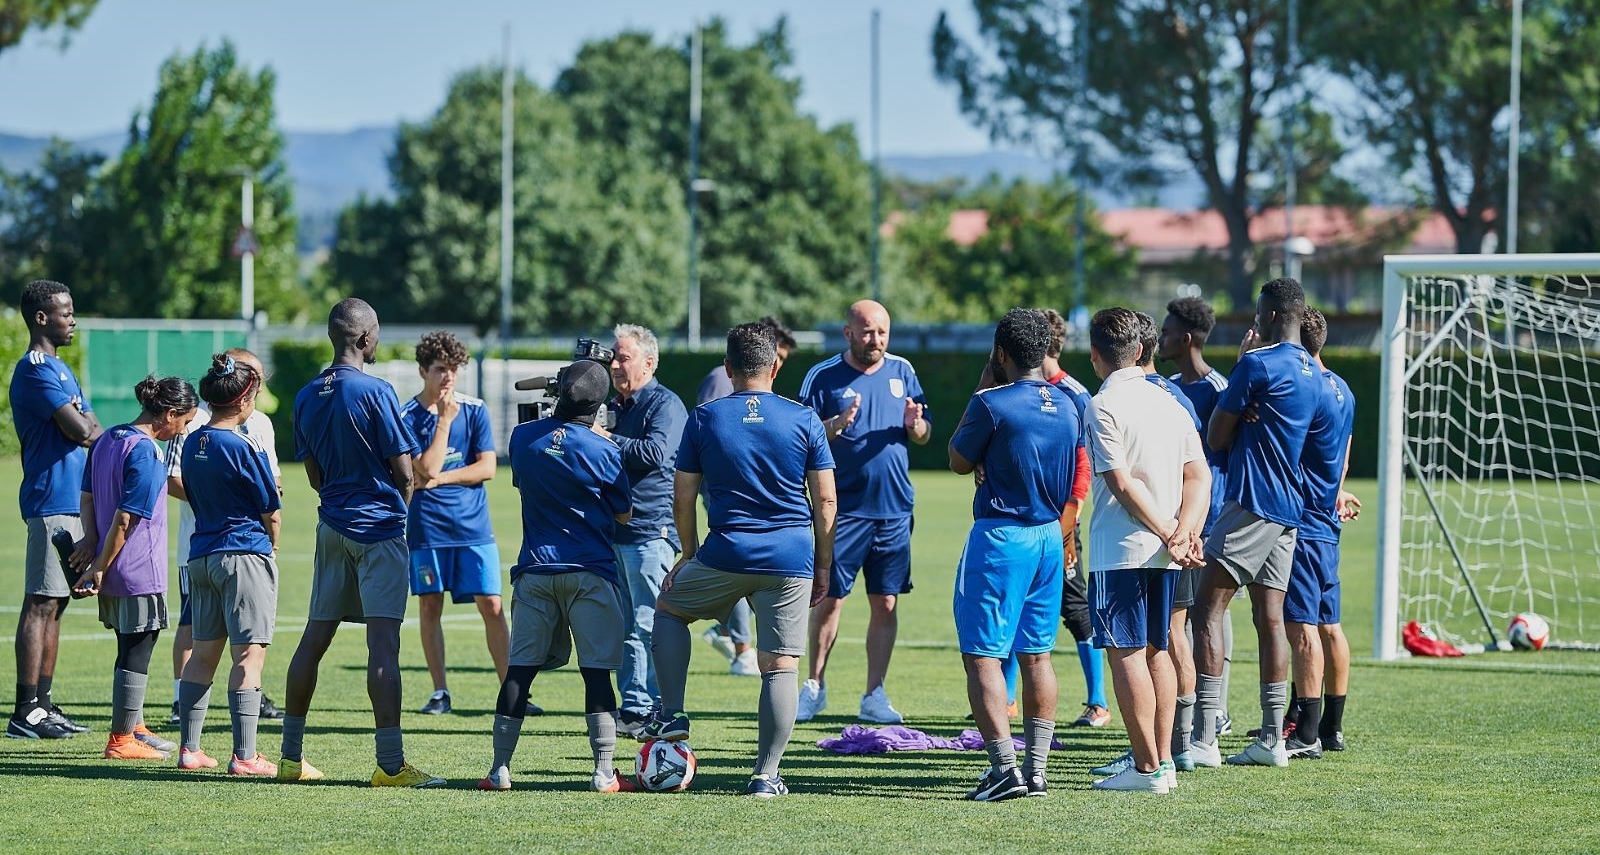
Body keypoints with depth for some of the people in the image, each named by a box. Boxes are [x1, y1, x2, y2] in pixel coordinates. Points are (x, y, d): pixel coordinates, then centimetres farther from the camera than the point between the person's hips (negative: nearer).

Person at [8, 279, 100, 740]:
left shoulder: (60, 369, 21)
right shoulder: (35, 370, -12)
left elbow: (89, 432, 20)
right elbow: (80, 431, -19)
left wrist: (84, 424, -1)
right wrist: (88, 426, 2)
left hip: (72, 503, 10)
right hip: (51, 504, -10)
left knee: (53, 605, 12)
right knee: (40, 604, -10)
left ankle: (42, 705, 17)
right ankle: (25, 713, -11)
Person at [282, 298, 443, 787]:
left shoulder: (307, 398, 8)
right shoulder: (375, 393, -13)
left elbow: (314, 475, 14)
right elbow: (404, 472, -10)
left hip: (331, 526, 7)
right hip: (378, 529, -7)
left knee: (315, 637, 12)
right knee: (383, 642, -10)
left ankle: (292, 756, 18)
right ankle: (391, 765, -15)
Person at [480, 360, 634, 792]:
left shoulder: (523, 437, 1)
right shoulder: (603, 451, -8)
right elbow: (624, 515, 5)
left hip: (535, 571, 3)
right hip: (589, 573, -3)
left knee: (520, 668, 7)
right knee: (596, 671, -2)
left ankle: (499, 769, 8)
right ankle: (604, 771, -6)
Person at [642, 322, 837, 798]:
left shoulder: (704, 419, 2)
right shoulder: (804, 420, 2)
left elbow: (682, 499, 6)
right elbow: (826, 500, 3)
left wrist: (690, 555, 21)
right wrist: (823, 566, 12)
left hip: (727, 555, 0)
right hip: (791, 561, 0)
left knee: (669, 606, 26)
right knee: (781, 667, 4)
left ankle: (672, 714, 16)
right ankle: (766, 775, 1)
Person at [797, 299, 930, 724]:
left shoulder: (901, 372, 8)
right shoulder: (824, 377, -2)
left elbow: (924, 435, 12)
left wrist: (915, 424, -11)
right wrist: (836, 424, -23)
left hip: (894, 510, 3)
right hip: (843, 510, -3)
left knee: (885, 604, 4)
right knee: (829, 598, 0)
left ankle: (875, 695, 9)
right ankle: (815, 686, 14)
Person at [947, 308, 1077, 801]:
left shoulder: (992, 404, -15)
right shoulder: (1068, 408, 6)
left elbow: (959, 462, 0)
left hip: (1000, 536, -7)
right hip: (1050, 536, 7)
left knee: (981, 654, -3)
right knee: (1037, 655, 12)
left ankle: (1004, 766, -12)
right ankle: (1037, 769, 11)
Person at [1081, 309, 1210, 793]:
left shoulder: (1103, 406, -10)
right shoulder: (1168, 399, 11)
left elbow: (1123, 485, -17)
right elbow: (1199, 475, 4)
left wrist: (1168, 534, -15)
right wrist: (1184, 532, -7)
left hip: (1121, 550, -7)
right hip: (1163, 552, 7)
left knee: (1126, 652, -4)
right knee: (1156, 649, 15)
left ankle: (1147, 768, -6)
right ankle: (1162, 759, 17)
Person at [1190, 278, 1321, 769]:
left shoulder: (1258, 364, -12)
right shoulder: (1311, 372, 14)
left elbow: (1217, 437, -6)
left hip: (1251, 503, -9)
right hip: (1289, 510, 9)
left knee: (1209, 609, -7)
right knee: (1270, 618, 9)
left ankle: (1204, 739, -14)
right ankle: (1272, 739, 8)